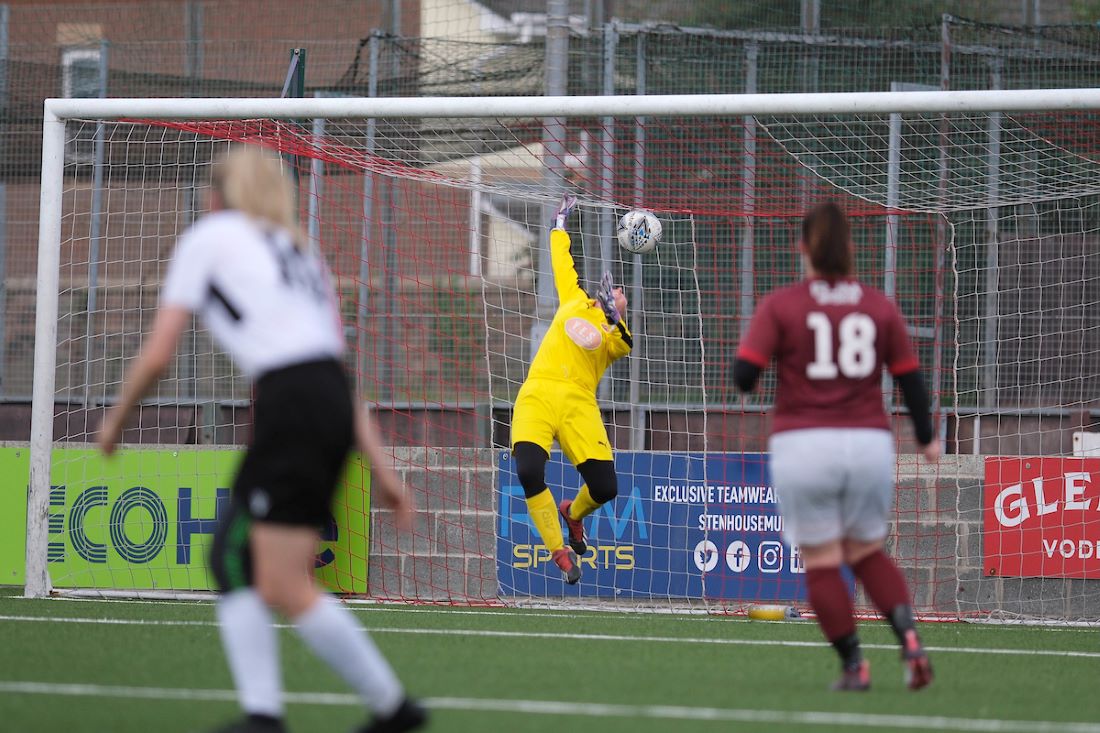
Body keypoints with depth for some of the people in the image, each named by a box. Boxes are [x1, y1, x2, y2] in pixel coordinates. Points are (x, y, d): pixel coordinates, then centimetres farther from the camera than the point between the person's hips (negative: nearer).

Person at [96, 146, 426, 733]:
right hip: (335, 407, 8)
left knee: (285, 588, -7)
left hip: (289, 404, -8)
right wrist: (379, 466, 16)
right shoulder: (298, 255, 28)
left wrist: (116, 419, 22)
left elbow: (157, 355, 5)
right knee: (233, 557, 13)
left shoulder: (208, 236, 10)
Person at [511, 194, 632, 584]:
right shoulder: (576, 302, 22)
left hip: (579, 403, 0)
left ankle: (573, 513, 28)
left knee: (605, 487, -10)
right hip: (538, 393, 0)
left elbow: (623, 345, -5)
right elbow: (563, 263, 35)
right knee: (529, 471, -23)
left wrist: (613, 319, -19)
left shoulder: (617, 335, 18)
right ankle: (558, 549, -4)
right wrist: (560, 223, 41)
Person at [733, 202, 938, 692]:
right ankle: (909, 640, -5)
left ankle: (853, 665, 4)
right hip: (869, 444, 3)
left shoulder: (780, 306, -3)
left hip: (802, 448, -3)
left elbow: (744, 375, -10)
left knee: (821, 562, 8)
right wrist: (926, 439, 24)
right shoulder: (879, 307, 4)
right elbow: (910, 379, 9)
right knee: (867, 554, 18)